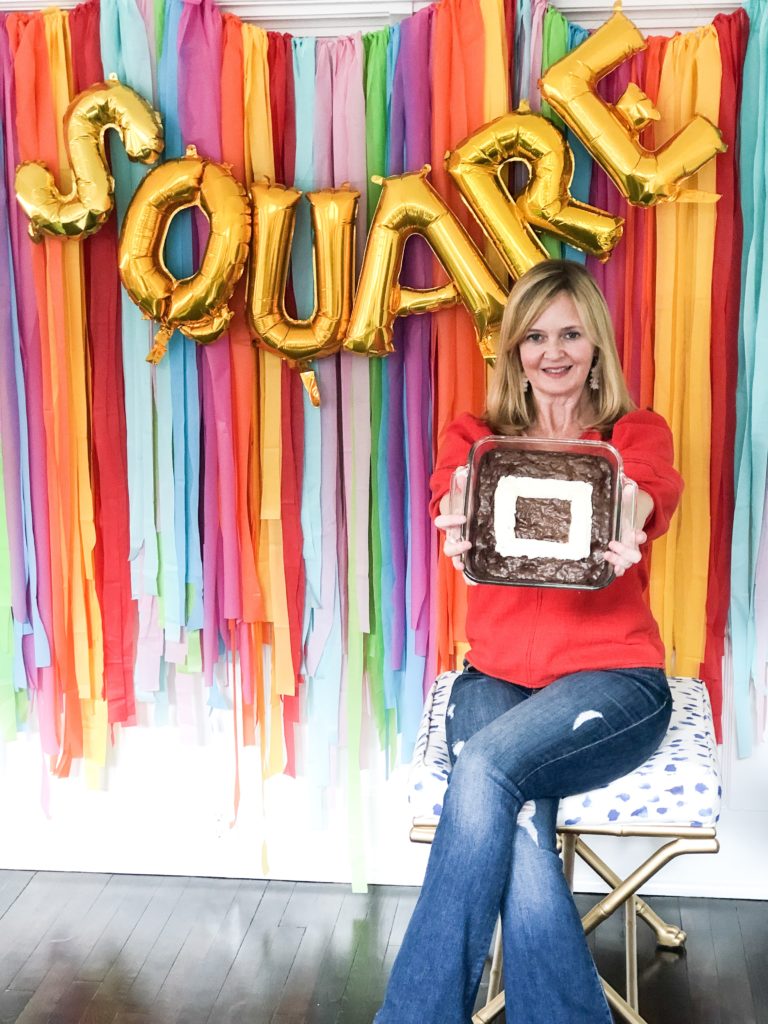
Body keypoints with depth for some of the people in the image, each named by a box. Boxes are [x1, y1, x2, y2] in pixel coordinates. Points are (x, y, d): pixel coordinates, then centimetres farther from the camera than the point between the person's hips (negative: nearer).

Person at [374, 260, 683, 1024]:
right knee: (519, 832, -29)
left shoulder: (637, 432, 8)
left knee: (488, 762, -31)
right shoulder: (473, 436, 12)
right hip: (496, 677, 2)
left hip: (611, 679, -2)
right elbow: (451, 490, -14)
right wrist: (460, 529, -42)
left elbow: (653, 484, -18)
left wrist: (630, 519, -46)